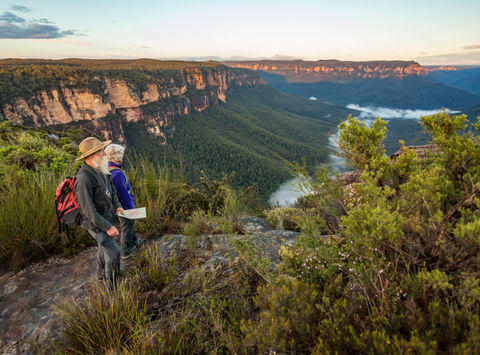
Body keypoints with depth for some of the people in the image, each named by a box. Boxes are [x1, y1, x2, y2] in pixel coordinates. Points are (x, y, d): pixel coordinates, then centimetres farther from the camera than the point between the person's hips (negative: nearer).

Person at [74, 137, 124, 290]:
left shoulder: (101, 170, -1)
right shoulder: (84, 178, -30)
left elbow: (111, 188, 15)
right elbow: (88, 209, -29)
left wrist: (117, 206, 1)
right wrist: (107, 227, -26)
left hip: (107, 218, 9)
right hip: (96, 224, -9)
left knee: (104, 247, 26)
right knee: (113, 252, -6)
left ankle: (101, 273, 50)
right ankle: (113, 286, 12)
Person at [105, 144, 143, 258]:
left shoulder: (109, 170, -2)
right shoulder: (117, 173, -32)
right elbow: (124, 194, -27)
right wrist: (131, 208, -16)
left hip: (118, 205, 9)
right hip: (125, 207, -9)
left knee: (130, 224, 27)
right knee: (127, 227, 10)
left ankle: (134, 241, 48)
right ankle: (125, 251, 28)